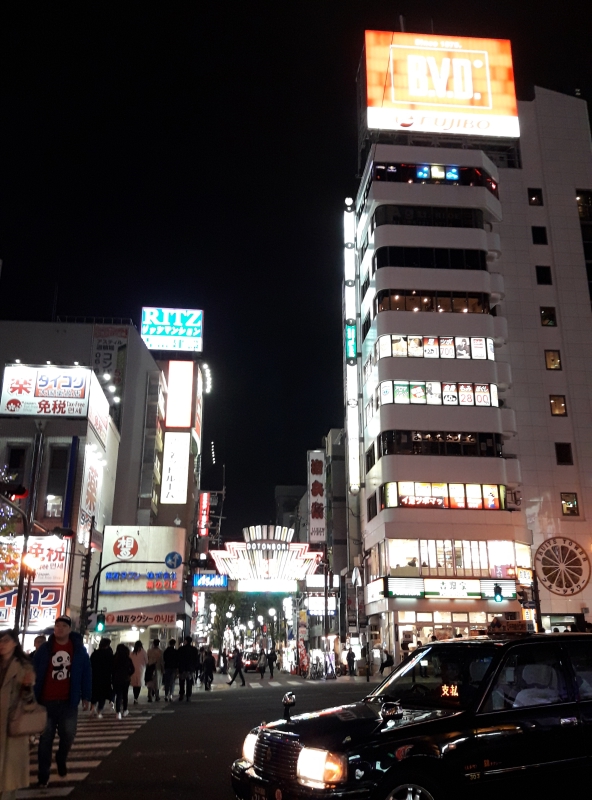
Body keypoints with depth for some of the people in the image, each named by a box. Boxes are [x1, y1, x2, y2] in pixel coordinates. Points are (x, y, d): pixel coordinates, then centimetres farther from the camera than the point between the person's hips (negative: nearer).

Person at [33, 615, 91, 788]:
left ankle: (61, 759, 38)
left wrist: (86, 697, 0)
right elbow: (34, 674, 1)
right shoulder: (44, 649, -2)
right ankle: (43, 775, 19)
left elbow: (86, 674, 2)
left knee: (68, 736, 7)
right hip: (46, 701, 0)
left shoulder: (78, 649, -2)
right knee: (45, 739, 7)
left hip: (68, 702, 0)